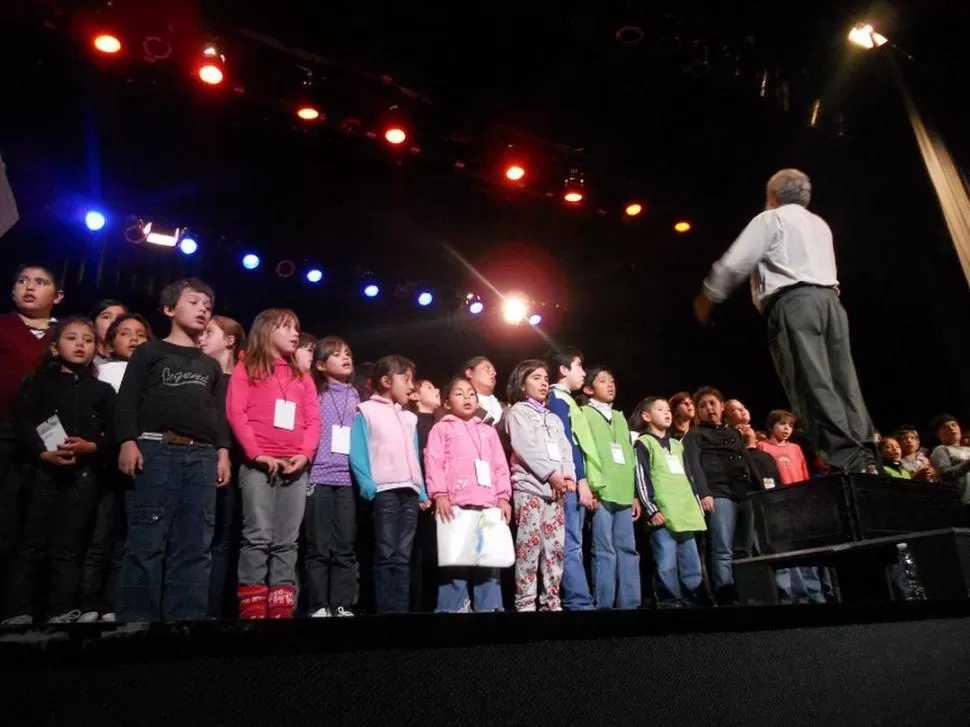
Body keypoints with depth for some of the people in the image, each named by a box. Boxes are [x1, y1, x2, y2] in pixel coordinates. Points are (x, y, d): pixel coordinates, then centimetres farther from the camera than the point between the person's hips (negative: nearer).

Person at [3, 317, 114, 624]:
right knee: (33, 543, 0)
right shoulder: (39, 382, 10)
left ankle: (62, 612, 8)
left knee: (69, 547, 4)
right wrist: (43, 453, -17)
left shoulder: (103, 390, 13)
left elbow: (113, 432, 5)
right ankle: (19, 612, 7)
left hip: (84, 474, 1)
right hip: (44, 469, -1)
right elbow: (21, 422, -2)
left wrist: (92, 446, -15)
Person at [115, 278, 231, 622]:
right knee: (146, 541, -8)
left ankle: (186, 615, 1)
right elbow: (127, 399, 4)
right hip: (156, 450, -3)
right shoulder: (149, 351, 13)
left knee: (194, 546, -1)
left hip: (202, 456, 4)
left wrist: (223, 452, 7)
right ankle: (137, 616, -3)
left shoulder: (211, 365, 25)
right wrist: (127, 441, -9)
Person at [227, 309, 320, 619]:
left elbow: (313, 421, 13)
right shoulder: (247, 368, 9)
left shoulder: (302, 376, 21)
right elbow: (235, 413, -2)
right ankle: (252, 608, -3)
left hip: (295, 467, 4)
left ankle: (282, 608, 5)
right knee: (258, 536, -8)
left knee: (287, 541, 2)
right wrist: (257, 454, -12)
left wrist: (305, 455, -4)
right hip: (258, 464, -4)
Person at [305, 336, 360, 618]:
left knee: (345, 547, 5)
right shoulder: (314, 394, 4)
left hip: (347, 479, 3)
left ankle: (342, 606, 11)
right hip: (319, 477, -3)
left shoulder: (355, 396, 15)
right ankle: (318, 606, 9)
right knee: (319, 547, 1)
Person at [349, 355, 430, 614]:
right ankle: (386, 609, -2)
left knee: (403, 556, 6)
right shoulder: (366, 411, 4)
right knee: (386, 555, -6)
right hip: (385, 491, -6)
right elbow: (357, 454, -5)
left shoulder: (410, 417, 22)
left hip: (410, 492, 6)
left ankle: (401, 609, 9)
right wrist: (368, 486, -16)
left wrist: (422, 492, 12)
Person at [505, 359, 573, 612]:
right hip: (529, 486, -6)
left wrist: (568, 476, -5)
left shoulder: (554, 418, 24)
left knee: (555, 547, 4)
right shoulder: (518, 412, 4)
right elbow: (526, 448, -10)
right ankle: (525, 603, -5)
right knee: (529, 546, -9)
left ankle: (551, 601, 11)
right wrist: (552, 475, -14)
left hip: (556, 489, 6)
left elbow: (565, 450, 13)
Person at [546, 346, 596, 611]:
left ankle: (575, 601, 11)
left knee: (573, 546, 8)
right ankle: (580, 604, -9)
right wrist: (581, 481, -16)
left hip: (576, 483, 9)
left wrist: (585, 485, 17)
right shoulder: (557, 399, -5)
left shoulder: (565, 400, 23)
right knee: (572, 546, -9)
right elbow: (565, 442, -13)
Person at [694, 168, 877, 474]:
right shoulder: (820, 225, 31)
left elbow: (735, 264, 2)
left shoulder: (770, 219, 8)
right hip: (829, 299, 7)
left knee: (813, 386, -14)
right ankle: (865, 460, -8)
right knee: (844, 382, 0)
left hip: (793, 302, -7)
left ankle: (847, 463, -21)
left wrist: (707, 297, 16)